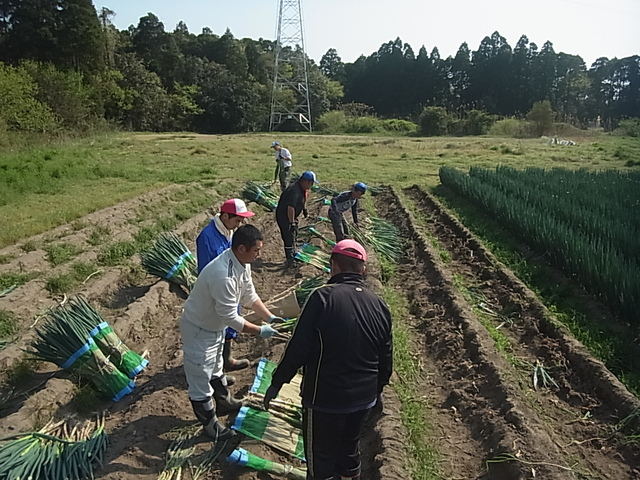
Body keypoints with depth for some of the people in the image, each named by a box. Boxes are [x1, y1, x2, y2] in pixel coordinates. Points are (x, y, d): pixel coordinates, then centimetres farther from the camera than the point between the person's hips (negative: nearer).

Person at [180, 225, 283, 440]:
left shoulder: (242, 263, -10)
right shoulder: (224, 275, -39)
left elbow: (249, 295, 3)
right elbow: (231, 317, -32)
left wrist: (269, 316, -4)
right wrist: (259, 331, -23)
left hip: (215, 325, 10)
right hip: (199, 330, -9)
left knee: (216, 368, 30)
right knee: (200, 378, 9)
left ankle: (223, 401, 51)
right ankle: (209, 424, 27)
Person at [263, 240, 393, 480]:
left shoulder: (323, 297, -20)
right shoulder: (379, 305, -3)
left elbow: (298, 348, -20)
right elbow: (386, 358, 5)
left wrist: (277, 382, -6)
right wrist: (377, 389, 22)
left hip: (325, 398, -5)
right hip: (364, 397, 5)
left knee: (321, 456, 15)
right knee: (350, 447, 27)